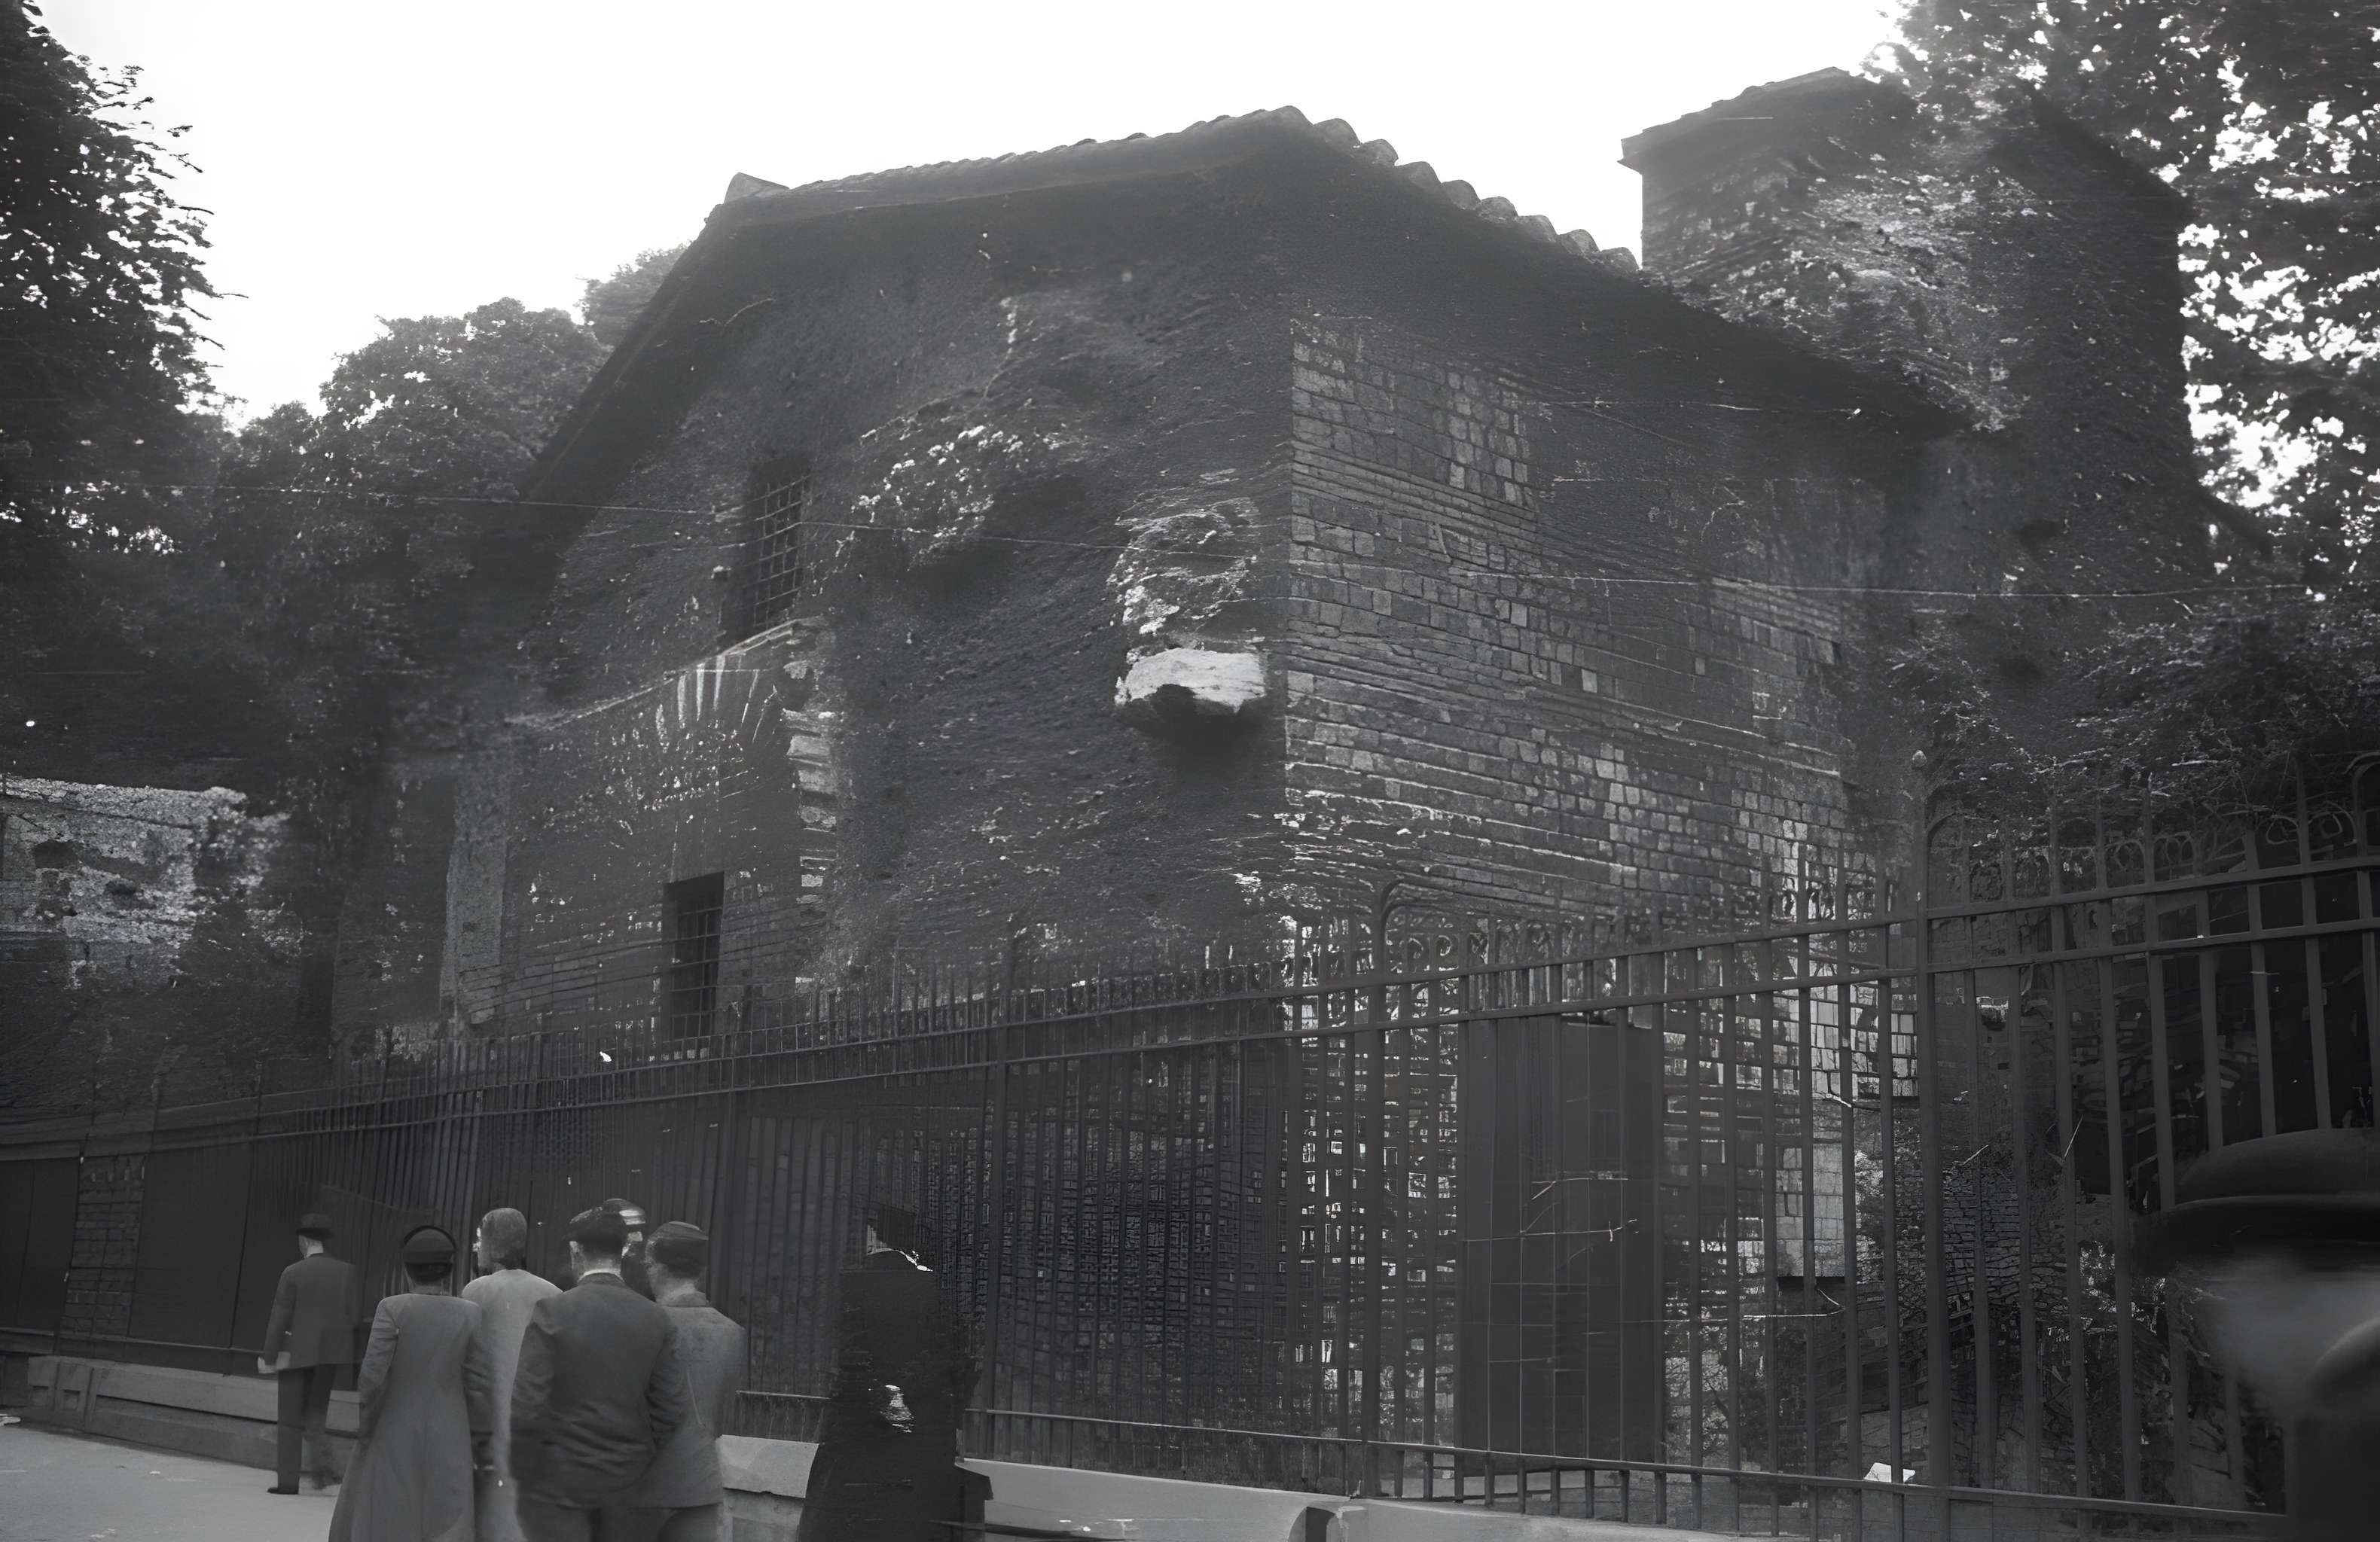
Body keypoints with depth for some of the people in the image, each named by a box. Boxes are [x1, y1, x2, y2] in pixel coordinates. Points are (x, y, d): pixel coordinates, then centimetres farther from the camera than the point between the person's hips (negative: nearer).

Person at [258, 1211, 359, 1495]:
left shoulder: (293, 1273, -9)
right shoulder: (346, 1272, -2)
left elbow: (280, 1319, -8)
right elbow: (352, 1316, -1)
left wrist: (269, 1357, -1)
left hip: (297, 1352, -3)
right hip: (330, 1353, 3)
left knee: (291, 1419, 7)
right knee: (316, 1414, 16)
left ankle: (287, 1479, 7)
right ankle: (323, 1466, 0)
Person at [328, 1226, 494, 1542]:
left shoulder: (393, 1309, -8)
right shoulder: (470, 1315, -4)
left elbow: (372, 1377, -12)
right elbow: (478, 1387, -3)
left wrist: (363, 1432, 2)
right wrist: (481, 1449, 5)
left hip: (394, 1440, -1)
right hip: (449, 1445, 1)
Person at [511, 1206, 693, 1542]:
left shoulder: (550, 1312, -9)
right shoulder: (656, 1319, -1)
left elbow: (527, 1407, -11)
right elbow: (673, 1411, -1)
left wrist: (521, 1477, 1)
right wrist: (651, 1477, 11)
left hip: (559, 1480, -2)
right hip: (630, 1485, 3)